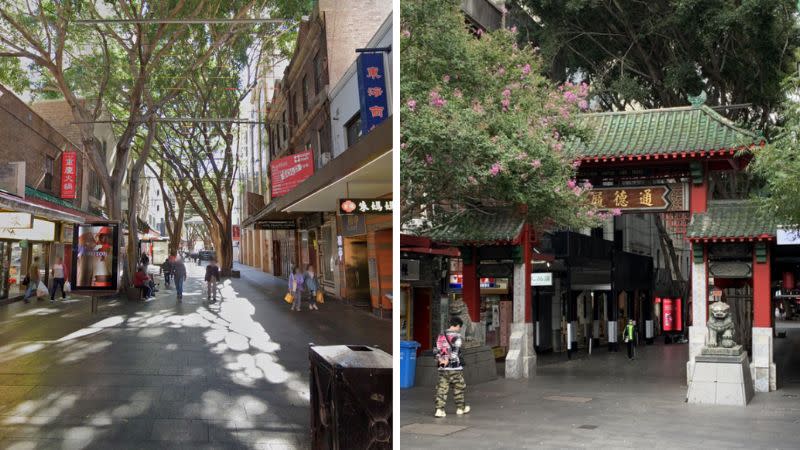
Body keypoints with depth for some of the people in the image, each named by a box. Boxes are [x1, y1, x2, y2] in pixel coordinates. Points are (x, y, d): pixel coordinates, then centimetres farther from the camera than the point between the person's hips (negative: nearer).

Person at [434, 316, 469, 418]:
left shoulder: (441, 336, 10)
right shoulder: (456, 336, -8)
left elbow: (438, 350, 5)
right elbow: (455, 350, -16)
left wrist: (440, 360, -5)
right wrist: (448, 360, -11)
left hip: (443, 368, 4)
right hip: (455, 368, -4)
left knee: (442, 389, 2)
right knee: (458, 388, 12)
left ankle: (439, 409, -7)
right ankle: (461, 408, 25)